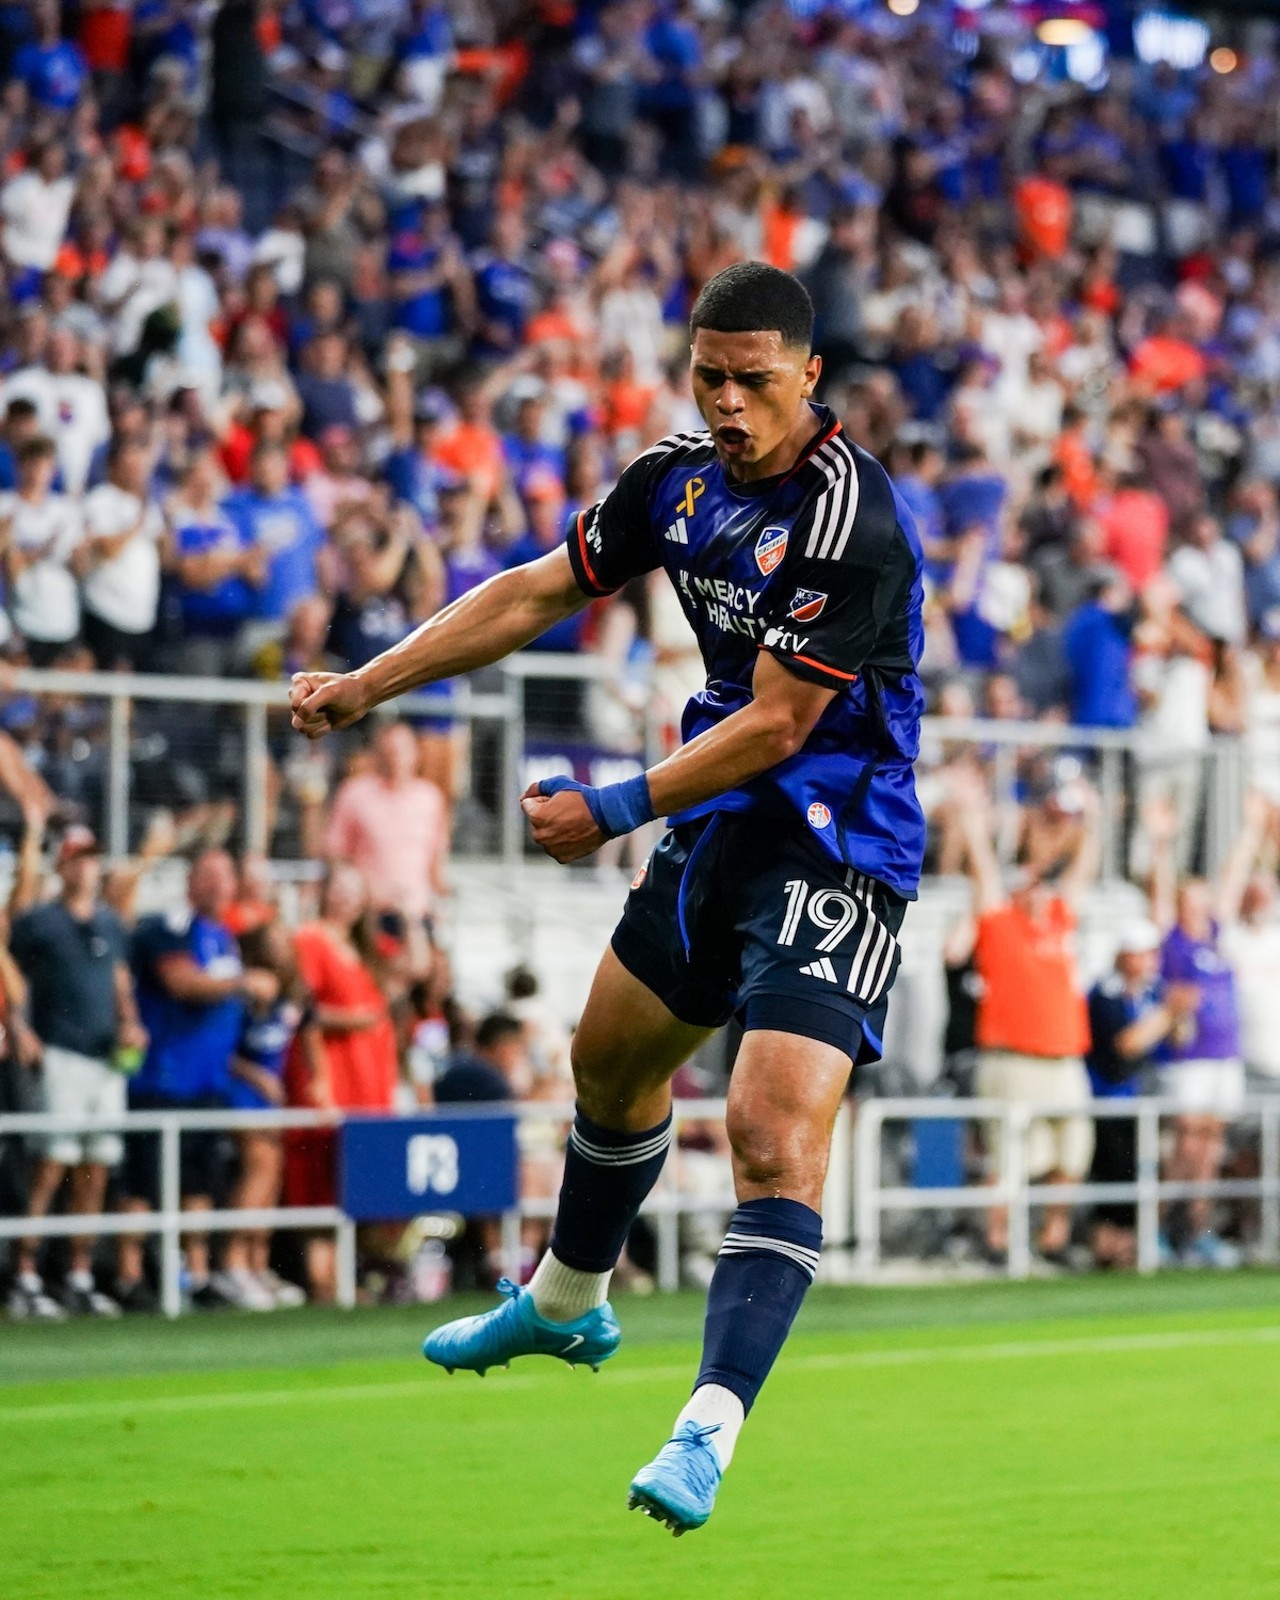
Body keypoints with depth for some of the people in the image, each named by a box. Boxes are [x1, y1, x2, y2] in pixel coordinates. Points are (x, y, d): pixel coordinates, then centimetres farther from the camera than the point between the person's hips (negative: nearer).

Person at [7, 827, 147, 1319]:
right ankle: (25, 1278, -13)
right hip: (60, 1057, -6)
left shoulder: (110, 924, 17)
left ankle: (80, 1279, 13)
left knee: (96, 1170, 6)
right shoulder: (37, 923, 1)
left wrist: (130, 1024, 6)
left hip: (108, 1057, 6)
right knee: (53, 1163, -14)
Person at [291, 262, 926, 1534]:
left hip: (835, 849, -9)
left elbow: (776, 727, -24)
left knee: (776, 1131, -22)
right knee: (611, 1057, 26)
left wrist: (615, 811, -21)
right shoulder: (681, 475, 0)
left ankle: (709, 1430, -28)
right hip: (719, 823, 9)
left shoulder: (852, 524, -24)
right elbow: (541, 590, 11)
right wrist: (366, 686, 8)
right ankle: (566, 1302, 51)